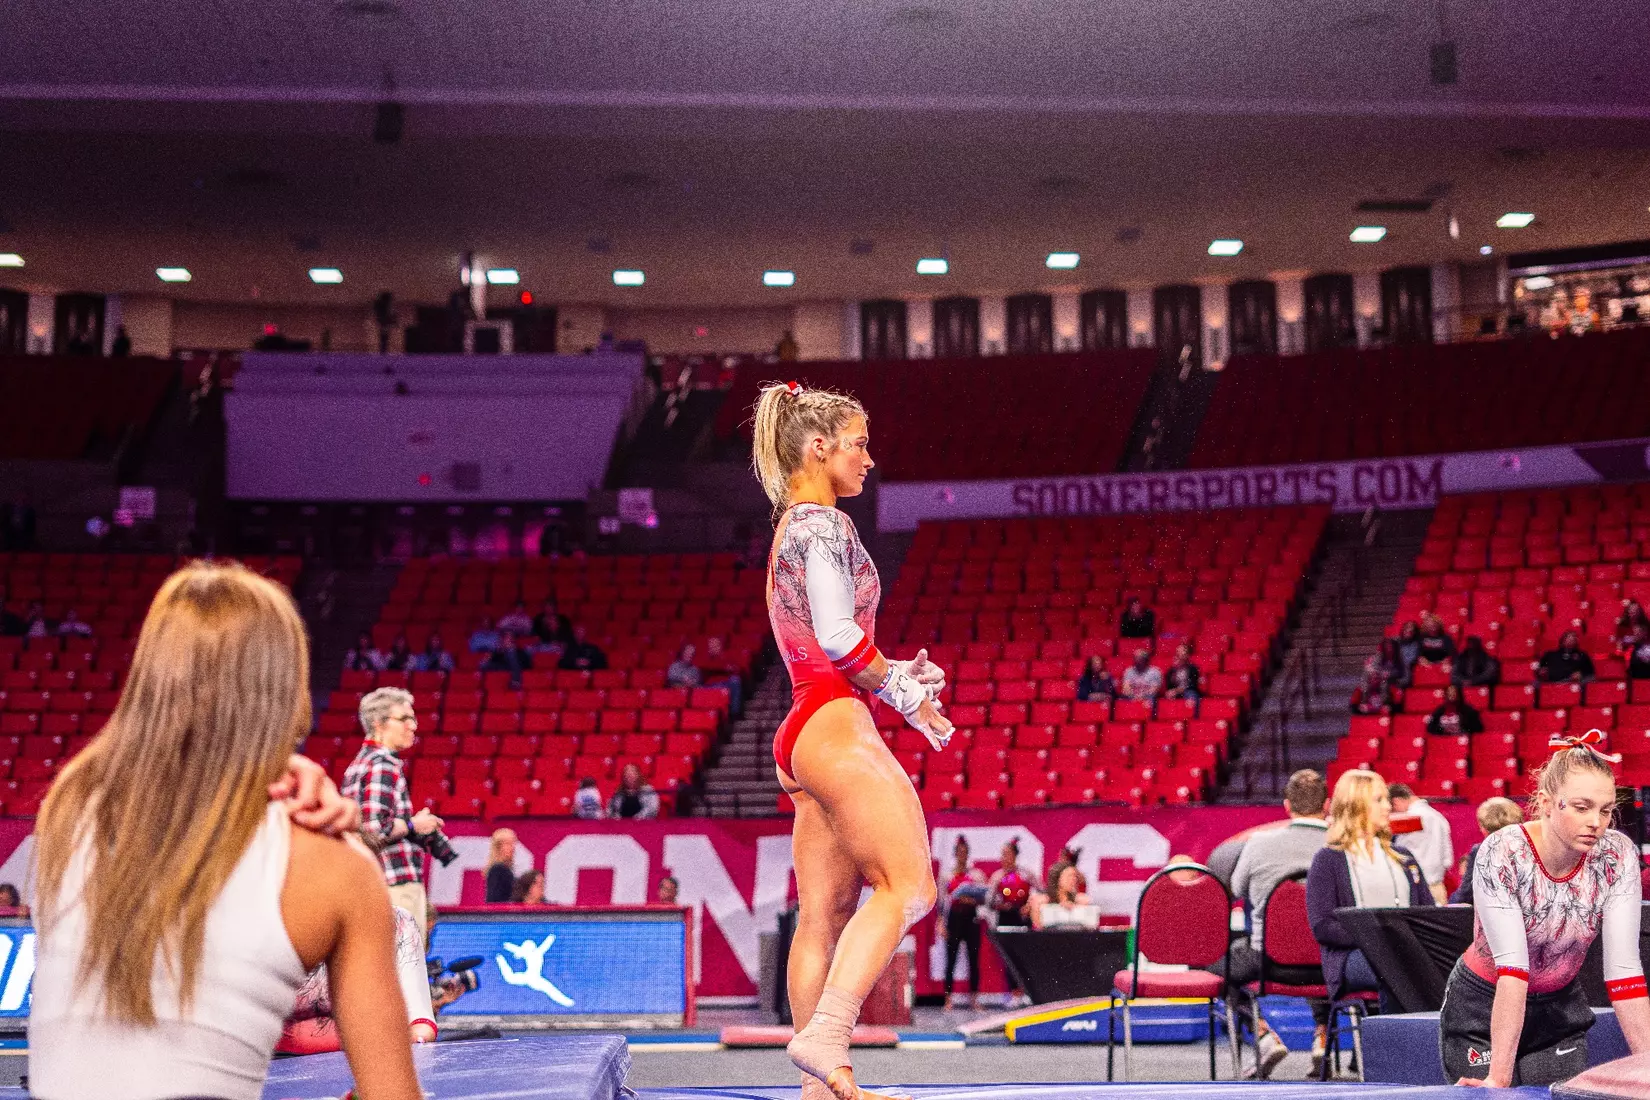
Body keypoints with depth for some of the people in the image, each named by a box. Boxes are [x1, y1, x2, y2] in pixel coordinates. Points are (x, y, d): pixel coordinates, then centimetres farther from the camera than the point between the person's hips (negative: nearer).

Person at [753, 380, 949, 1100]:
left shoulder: (789, 532, 23)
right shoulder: (824, 525, -7)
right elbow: (836, 634, -18)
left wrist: (889, 674, 12)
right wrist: (905, 693, -6)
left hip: (804, 733, 10)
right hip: (835, 724, -10)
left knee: (824, 912, 6)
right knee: (907, 888, -12)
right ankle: (826, 1038, -19)